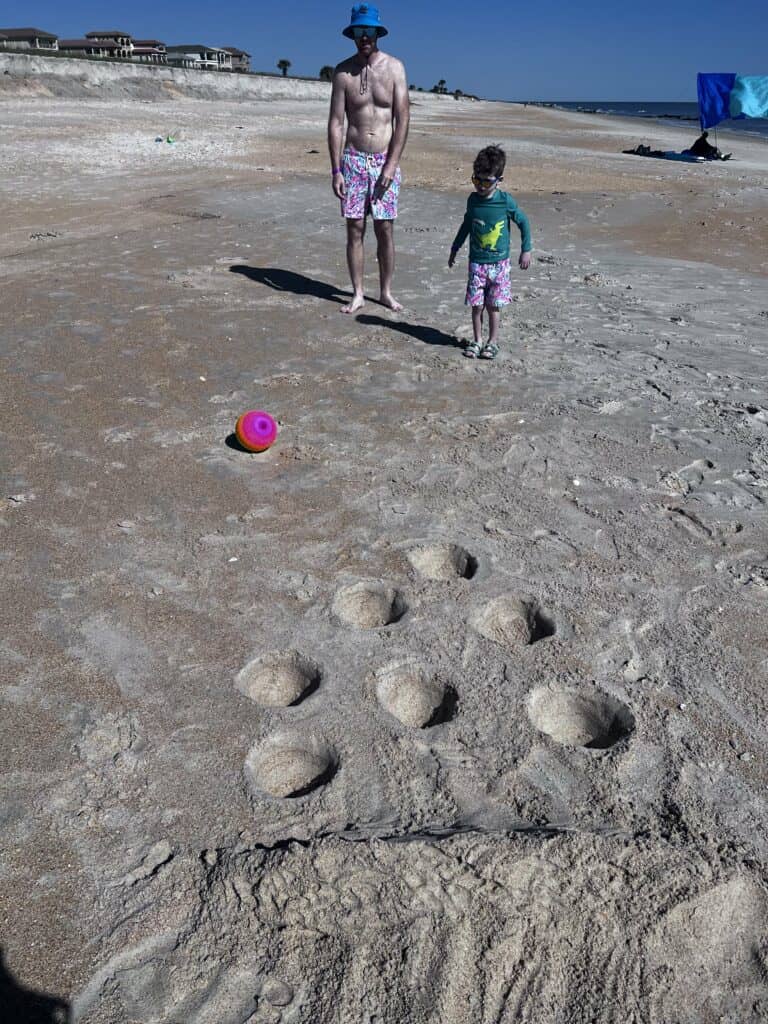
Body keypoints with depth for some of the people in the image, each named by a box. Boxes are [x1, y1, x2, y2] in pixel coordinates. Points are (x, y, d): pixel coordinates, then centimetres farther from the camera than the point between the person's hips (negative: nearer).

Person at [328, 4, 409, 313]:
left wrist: (391, 165, -12)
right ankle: (357, 294, 10)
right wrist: (336, 170, -7)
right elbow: (335, 122, 0)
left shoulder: (394, 67, -1)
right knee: (355, 229, 1)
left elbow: (402, 119, -4)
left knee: (385, 229, 2)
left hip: (385, 161, 0)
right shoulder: (343, 71, 1)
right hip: (354, 160, 1)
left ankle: (386, 292, 14)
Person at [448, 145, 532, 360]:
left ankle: (493, 341, 16)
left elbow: (523, 222, 3)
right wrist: (455, 248, 22)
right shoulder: (473, 200, 0)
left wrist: (526, 250, 2)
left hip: (499, 262, -2)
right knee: (477, 305, 2)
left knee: (494, 305, 3)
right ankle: (477, 340, 17)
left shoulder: (505, 201, -8)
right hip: (477, 262, 2)